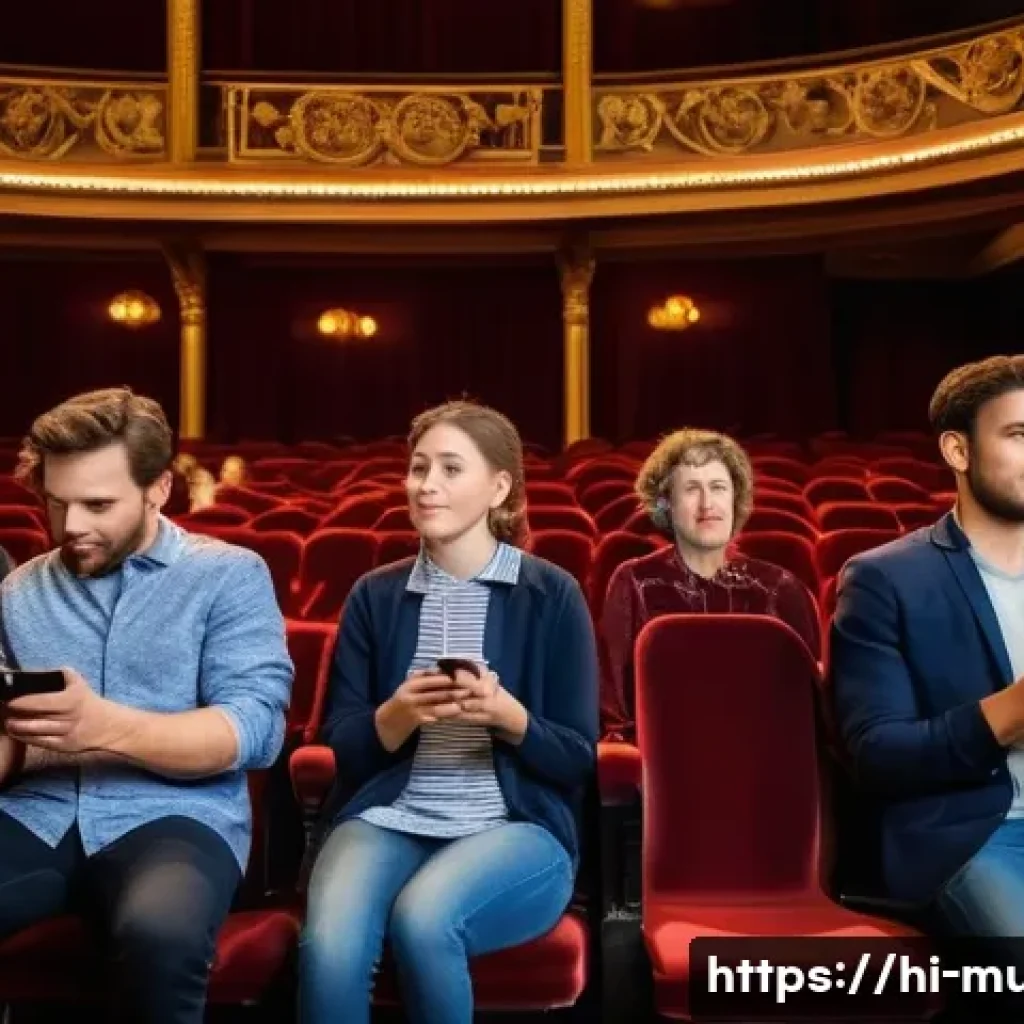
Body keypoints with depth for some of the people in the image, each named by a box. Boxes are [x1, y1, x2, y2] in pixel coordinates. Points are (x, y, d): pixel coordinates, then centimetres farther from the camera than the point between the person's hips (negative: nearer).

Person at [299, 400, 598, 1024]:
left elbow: (579, 758, 0)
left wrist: (509, 716, -20)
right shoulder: (375, 594, 8)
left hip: (516, 828, -1)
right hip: (387, 818, 2)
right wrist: (397, 717, -16)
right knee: (329, 945, -30)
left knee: (423, 917, -33)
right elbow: (342, 746, 7)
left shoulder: (552, 594, 0)